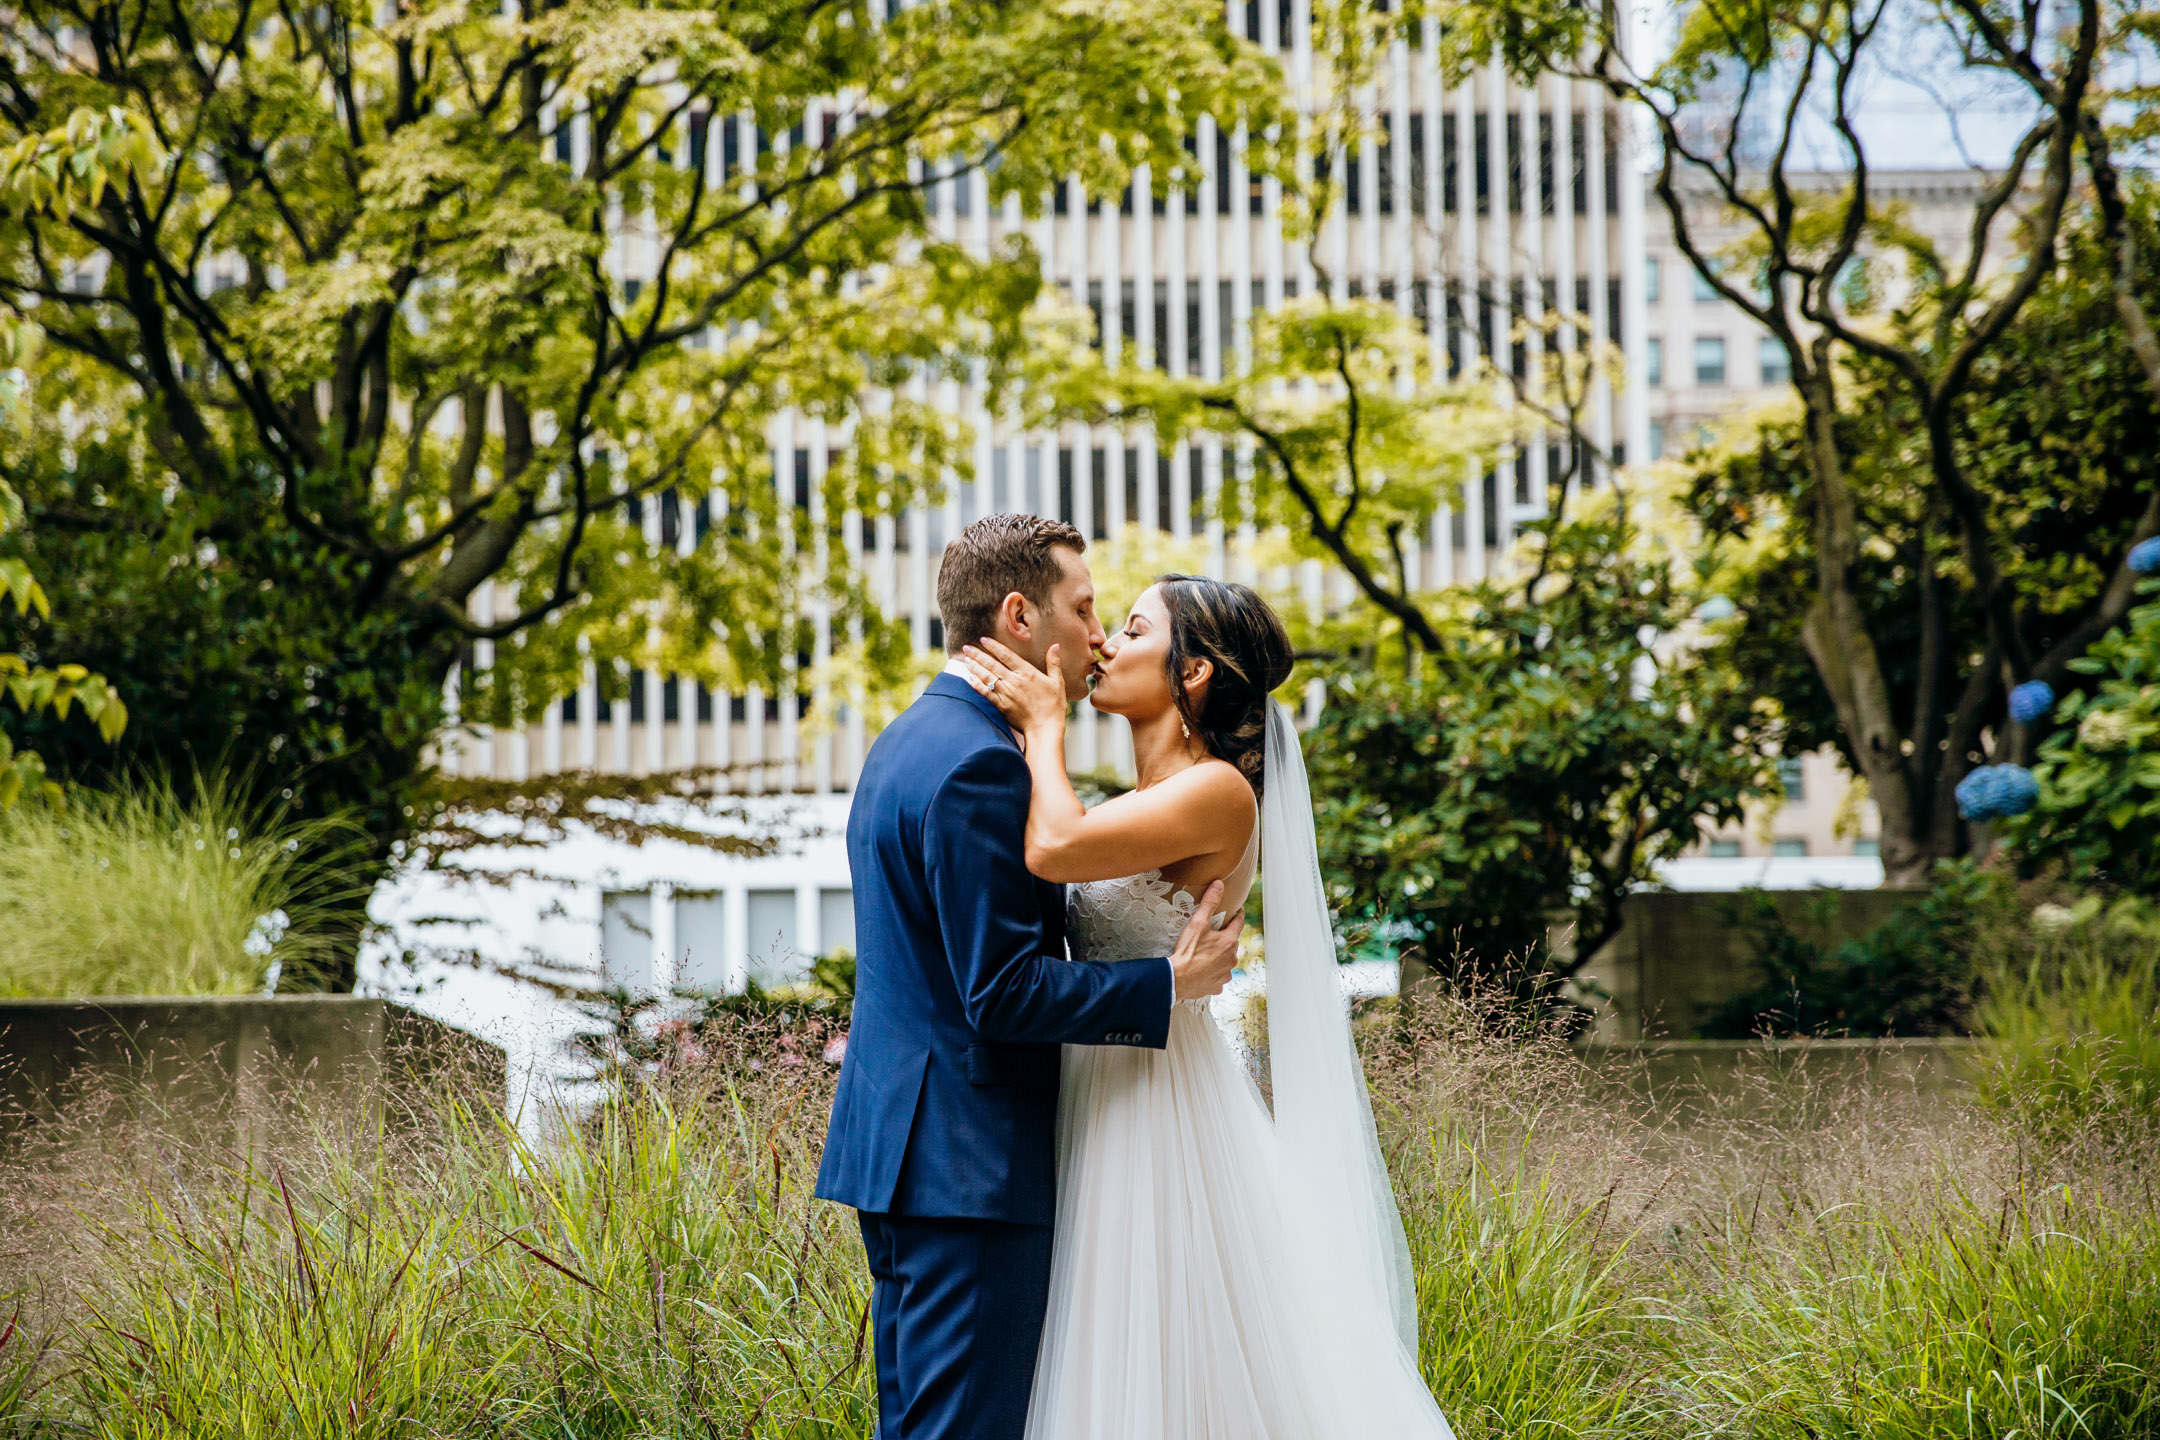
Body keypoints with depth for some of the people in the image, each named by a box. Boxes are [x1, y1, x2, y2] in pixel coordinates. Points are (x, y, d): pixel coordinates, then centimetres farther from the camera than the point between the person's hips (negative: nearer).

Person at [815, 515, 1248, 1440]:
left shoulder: (910, 740, 16)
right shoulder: (978, 766, -17)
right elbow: (1004, 992, -20)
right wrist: (1168, 986, -14)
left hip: (893, 1147, 11)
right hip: (967, 1158, -11)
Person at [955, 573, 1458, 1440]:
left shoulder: (1218, 792, -15)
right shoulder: (1146, 803, 14)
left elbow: (1054, 848, -26)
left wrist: (1045, 725, -14)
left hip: (1162, 1111, -9)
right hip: (1103, 1103, 9)